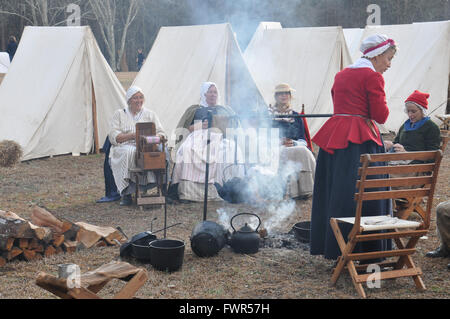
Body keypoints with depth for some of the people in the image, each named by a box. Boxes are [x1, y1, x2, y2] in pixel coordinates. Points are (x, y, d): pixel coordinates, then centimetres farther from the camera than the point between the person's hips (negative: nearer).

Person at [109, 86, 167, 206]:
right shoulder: (119, 114, 14)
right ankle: (126, 194, -32)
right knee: (129, 152, -39)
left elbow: (161, 133, 11)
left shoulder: (150, 114, 20)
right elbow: (113, 136, 1)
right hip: (125, 146, -1)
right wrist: (132, 135, -15)